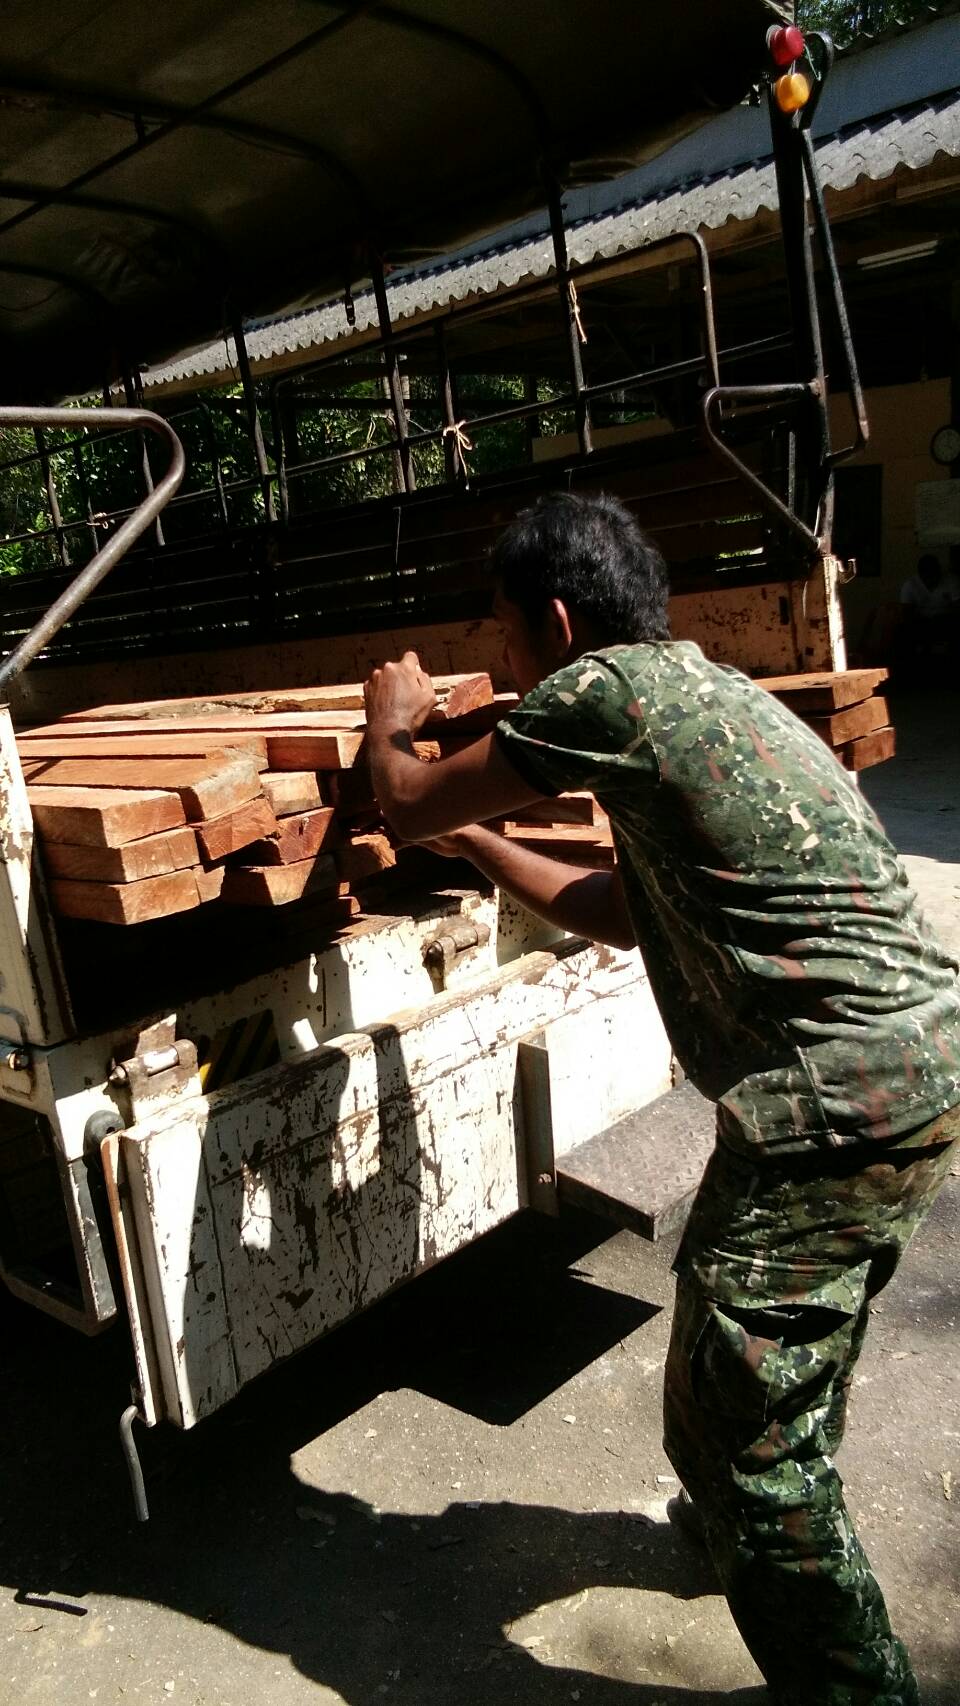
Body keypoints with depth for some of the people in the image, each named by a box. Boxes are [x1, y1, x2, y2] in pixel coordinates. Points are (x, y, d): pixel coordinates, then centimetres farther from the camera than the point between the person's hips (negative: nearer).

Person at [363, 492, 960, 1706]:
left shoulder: (603, 688, -12)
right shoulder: (703, 687, 16)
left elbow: (408, 807, -2)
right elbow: (630, 910, 22)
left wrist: (390, 724, 19)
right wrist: (476, 842, 26)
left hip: (838, 1100, -10)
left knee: (732, 1421, 3)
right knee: (786, 1371, 30)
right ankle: (758, 1538, 53)